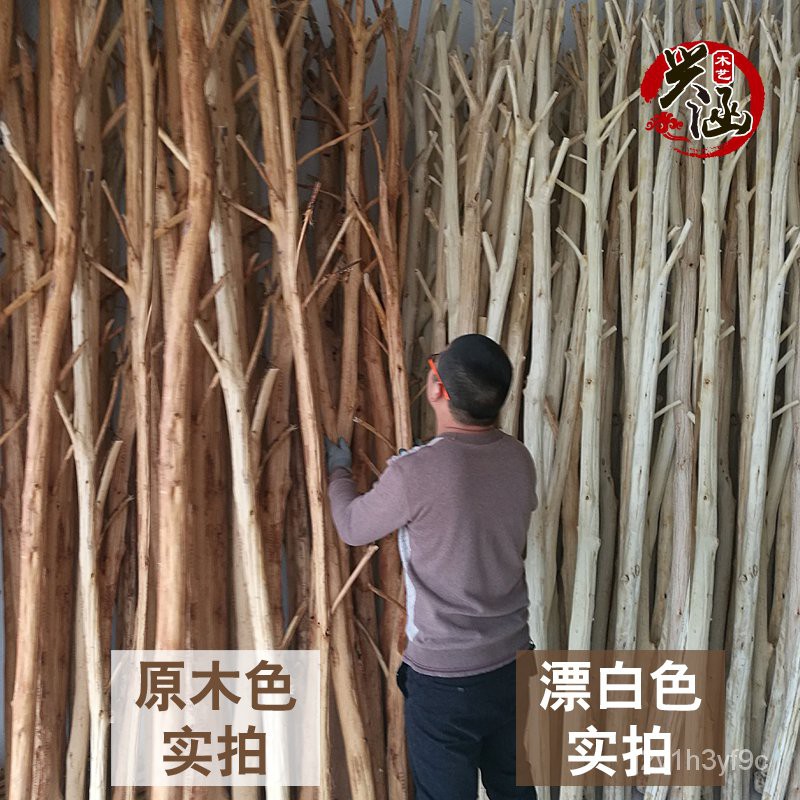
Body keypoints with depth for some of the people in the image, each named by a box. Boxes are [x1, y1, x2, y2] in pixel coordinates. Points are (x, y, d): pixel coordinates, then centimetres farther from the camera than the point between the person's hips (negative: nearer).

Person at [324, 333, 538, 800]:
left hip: (444, 678, -5)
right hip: (513, 664, 5)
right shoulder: (519, 459, -6)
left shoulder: (415, 472, -24)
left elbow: (353, 527, -5)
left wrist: (339, 471, 15)